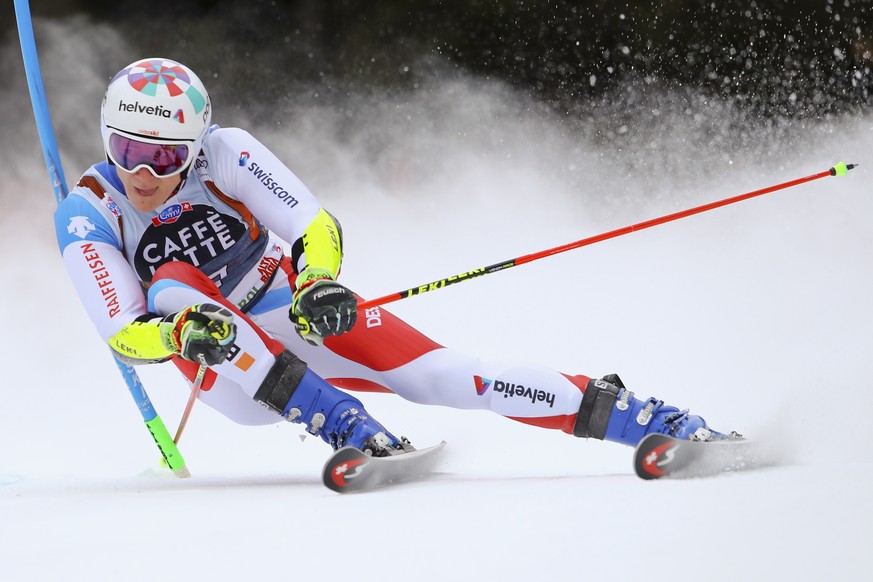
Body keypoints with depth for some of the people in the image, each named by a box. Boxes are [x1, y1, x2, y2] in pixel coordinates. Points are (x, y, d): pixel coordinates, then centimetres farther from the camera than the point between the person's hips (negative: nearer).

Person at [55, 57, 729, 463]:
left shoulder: (223, 152, -15)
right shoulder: (87, 216, -14)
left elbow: (317, 229, -16)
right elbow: (124, 336, -16)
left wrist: (319, 283, -38)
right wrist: (180, 333, -38)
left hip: (297, 320, 0)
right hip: (226, 372, 0)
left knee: (436, 373, -20)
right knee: (172, 289, -31)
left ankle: (647, 419, -18)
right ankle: (353, 432, -38)